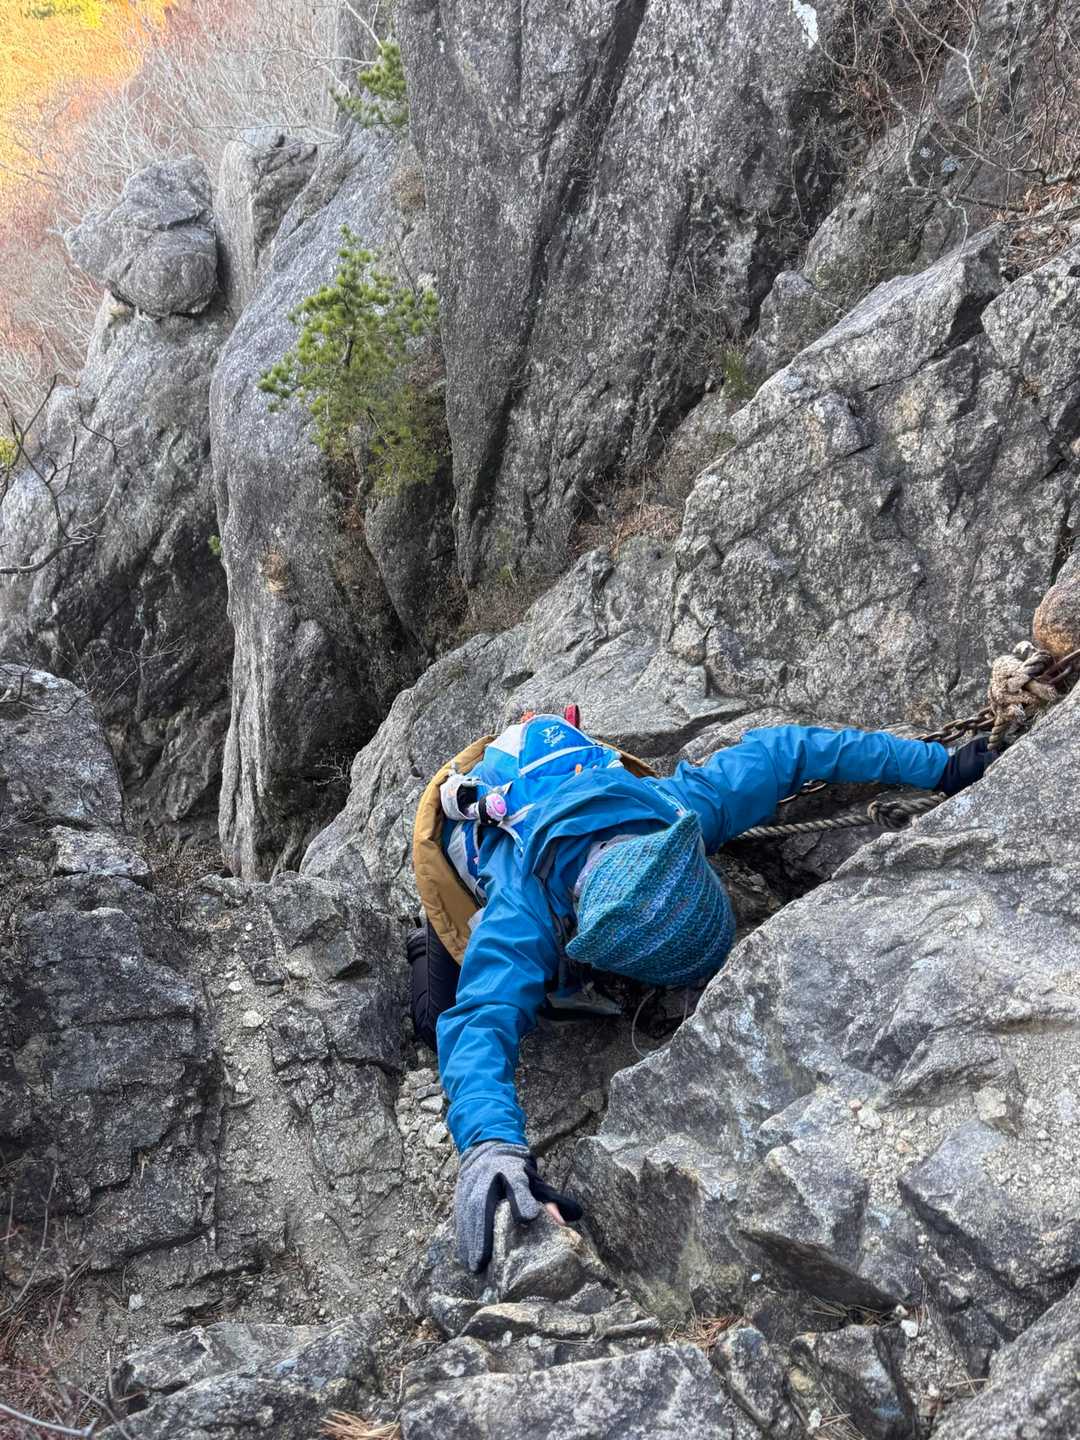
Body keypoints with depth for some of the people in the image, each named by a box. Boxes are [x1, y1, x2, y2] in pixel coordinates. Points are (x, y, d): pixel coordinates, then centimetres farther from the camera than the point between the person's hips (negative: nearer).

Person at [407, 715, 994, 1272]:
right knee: (445, 1021, -5)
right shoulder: (521, 914, -52)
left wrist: (938, 765, -25)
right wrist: (490, 1143, -83)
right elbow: (480, 1023, -63)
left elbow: (782, 749, -27)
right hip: (474, 840, -3)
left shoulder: (682, 805, -41)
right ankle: (435, 943, 26)